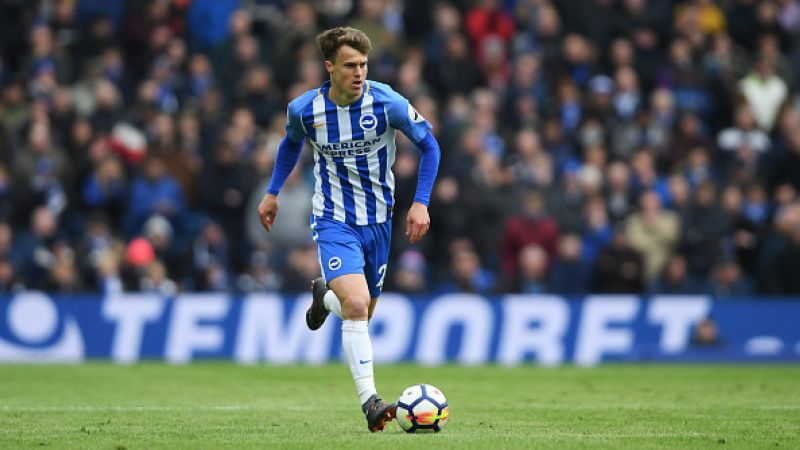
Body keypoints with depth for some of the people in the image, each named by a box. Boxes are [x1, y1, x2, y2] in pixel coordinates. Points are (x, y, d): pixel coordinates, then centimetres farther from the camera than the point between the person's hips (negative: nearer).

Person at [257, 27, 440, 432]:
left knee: (361, 312, 13)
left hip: (378, 220, 2)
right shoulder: (304, 109, -10)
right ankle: (369, 402, -20)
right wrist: (273, 192, 15)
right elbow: (291, 142, 15)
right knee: (356, 306, -23)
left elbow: (428, 145, -2)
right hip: (333, 220, -2)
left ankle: (324, 296, 50)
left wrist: (421, 203, -9)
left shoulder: (386, 103, -14)